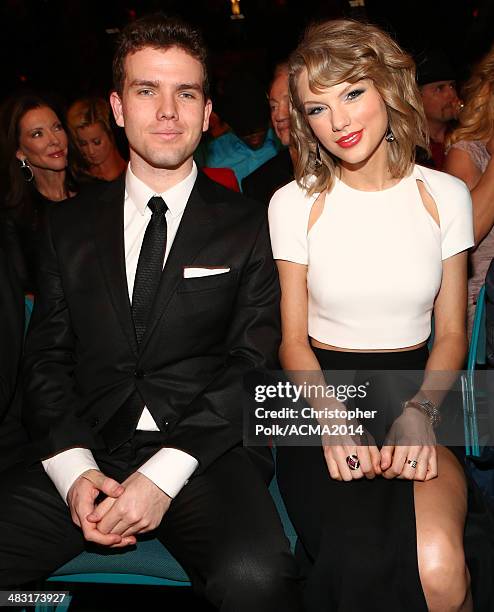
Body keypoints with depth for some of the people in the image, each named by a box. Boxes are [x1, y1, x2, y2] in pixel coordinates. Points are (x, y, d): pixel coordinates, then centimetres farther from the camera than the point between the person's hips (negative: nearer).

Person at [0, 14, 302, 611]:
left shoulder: (248, 226, 4)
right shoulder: (69, 226, 12)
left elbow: (254, 365, -2)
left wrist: (164, 473, -13)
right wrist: (74, 469, -8)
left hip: (208, 454, -2)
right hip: (88, 453, 3)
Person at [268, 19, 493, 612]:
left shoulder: (446, 196, 3)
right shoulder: (294, 204, 1)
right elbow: (293, 339, 2)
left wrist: (421, 412, -12)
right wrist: (331, 418, -16)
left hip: (415, 393, 1)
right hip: (322, 394, -1)